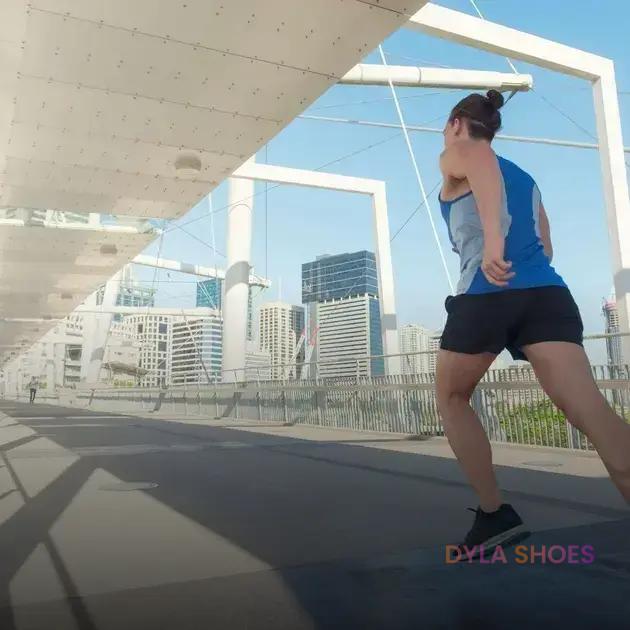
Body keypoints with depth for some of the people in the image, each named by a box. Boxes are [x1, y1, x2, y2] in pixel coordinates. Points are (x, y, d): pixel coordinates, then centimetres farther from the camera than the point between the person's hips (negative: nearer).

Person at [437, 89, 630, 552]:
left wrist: (492, 239, -30)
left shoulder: (455, 156, 13)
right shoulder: (526, 179, 31)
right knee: (592, 410, -10)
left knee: (452, 399, 17)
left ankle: (495, 513, 12)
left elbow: (483, 164, -13)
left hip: (486, 292, -5)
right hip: (548, 292, 5)